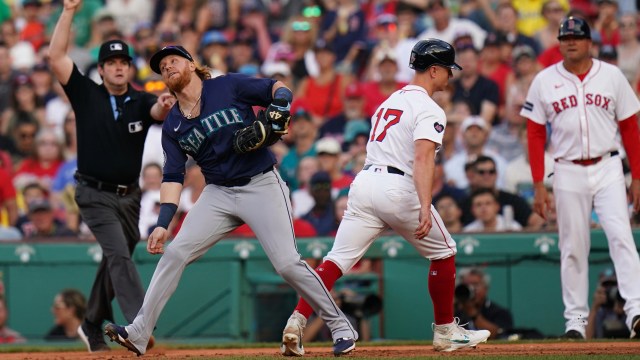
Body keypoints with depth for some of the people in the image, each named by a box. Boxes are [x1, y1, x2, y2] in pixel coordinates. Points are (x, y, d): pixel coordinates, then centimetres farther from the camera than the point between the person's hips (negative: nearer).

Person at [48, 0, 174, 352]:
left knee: (115, 260, 14)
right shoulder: (87, 95, -4)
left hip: (129, 195, 4)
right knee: (120, 256, -17)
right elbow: (56, 57, -13)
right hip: (95, 194, -4)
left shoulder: (140, 101, 1)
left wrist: (164, 106, -47)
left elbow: (157, 112, -22)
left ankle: (92, 325, 33)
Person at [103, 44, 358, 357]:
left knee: (288, 264, -12)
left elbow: (278, 89, 1)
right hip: (218, 194, 4)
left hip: (262, 187, -4)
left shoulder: (228, 86, -4)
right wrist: (163, 223, -11)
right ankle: (139, 334, -10)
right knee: (174, 252, -10)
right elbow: (173, 176, 1)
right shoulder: (173, 126, 7)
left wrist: (276, 114, -22)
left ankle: (339, 326, 4)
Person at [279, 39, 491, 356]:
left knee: (337, 259, -1)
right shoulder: (429, 110, -5)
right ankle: (446, 332, 19)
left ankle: (297, 322, -19)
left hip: (363, 183, 7)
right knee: (443, 253, 14)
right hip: (397, 188, -7)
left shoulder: (390, 101, 21)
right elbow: (423, 158, -19)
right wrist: (424, 208, -29)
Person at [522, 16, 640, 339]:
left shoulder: (611, 76, 4)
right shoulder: (544, 81, 4)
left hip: (608, 168, -1)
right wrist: (538, 185, -1)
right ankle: (575, 318, 10)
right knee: (573, 246, 3)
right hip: (569, 172, 1)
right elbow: (535, 134, 5)